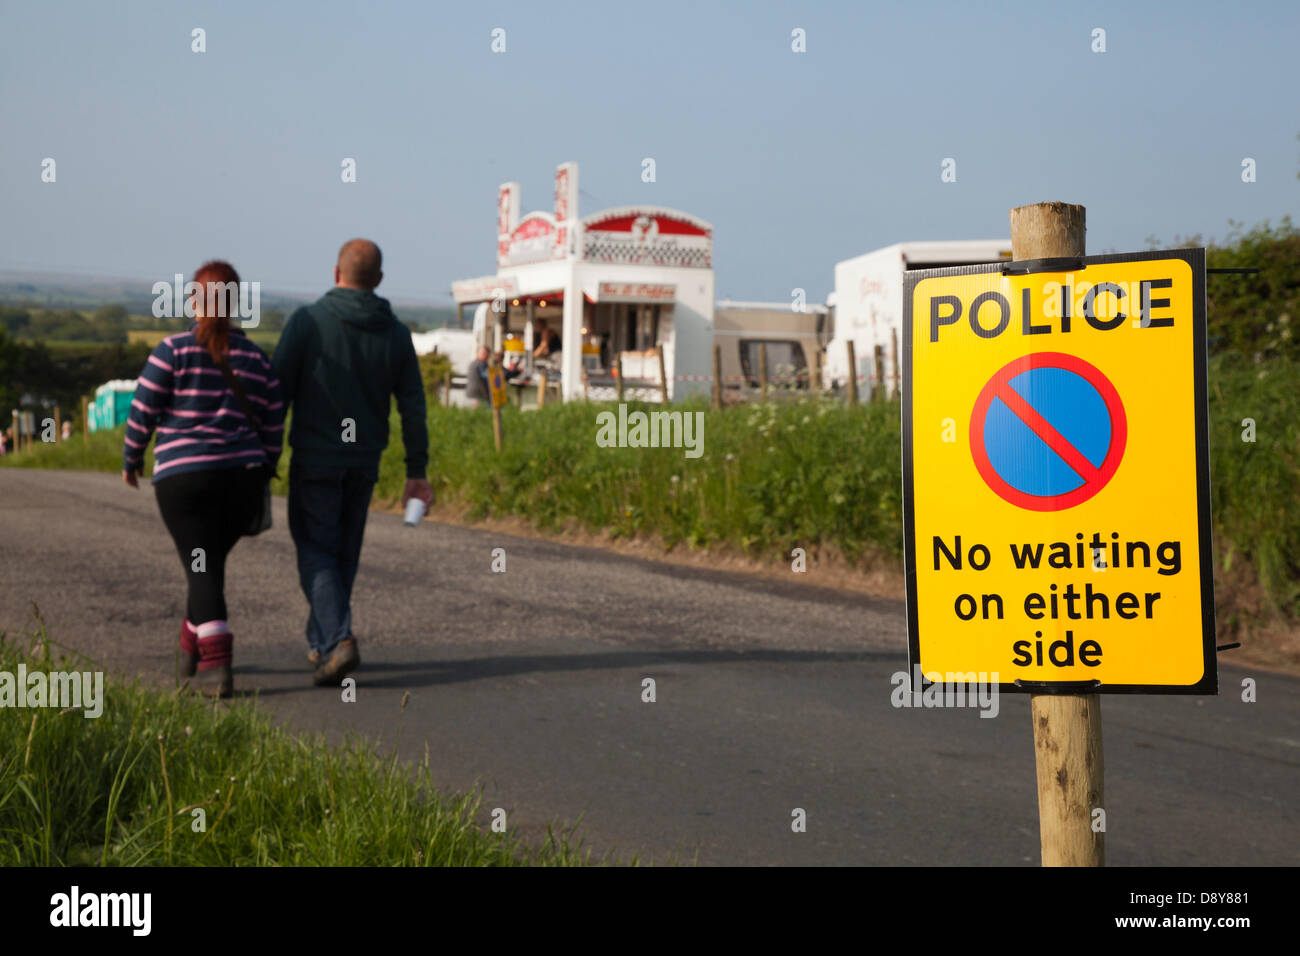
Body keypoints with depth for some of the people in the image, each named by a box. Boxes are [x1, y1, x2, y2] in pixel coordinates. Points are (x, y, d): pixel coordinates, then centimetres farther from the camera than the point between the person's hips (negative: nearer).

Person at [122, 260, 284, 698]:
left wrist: (131, 458, 11)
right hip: (242, 476, 4)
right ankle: (192, 648, 35)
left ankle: (217, 665, -18)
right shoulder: (256, 359, 5)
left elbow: (143, 412, -5)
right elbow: (273, 427, 7)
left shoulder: (173, 349, -6)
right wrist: (262, 476, 20)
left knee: (203, 570, -3)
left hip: (183, 477, -3)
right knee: (210, 561, 23)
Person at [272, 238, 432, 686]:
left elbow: (277, 392, -10)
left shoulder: (307, 321, -8)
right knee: (345, 553, 16)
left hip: (315, 459, -4)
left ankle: (338, 640, -19)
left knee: (316, 553, 0)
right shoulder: (395, 332, 2)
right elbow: (413, 408, 3)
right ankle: (321, 643, 26)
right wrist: (417, 472, 8)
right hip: (364, 463, 4)